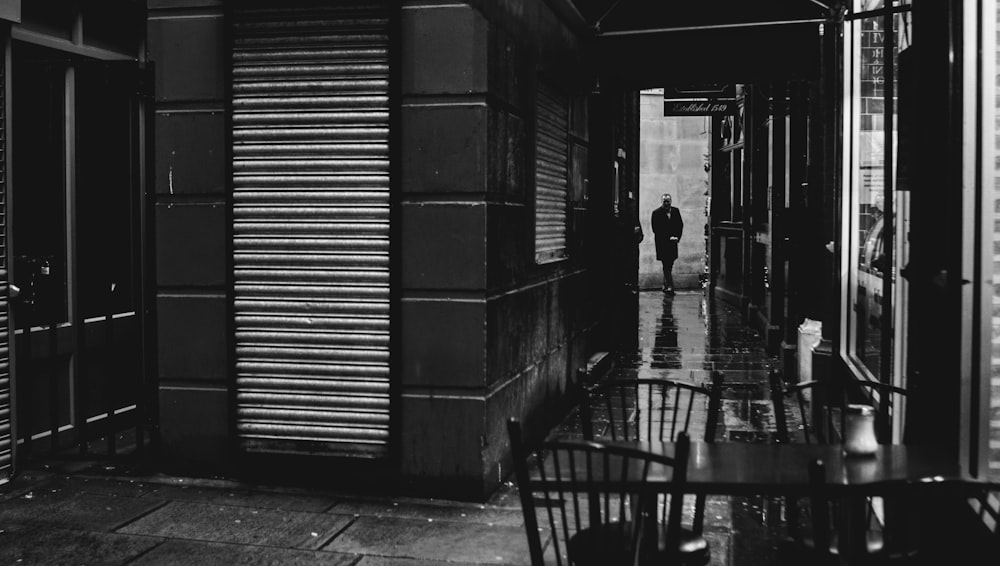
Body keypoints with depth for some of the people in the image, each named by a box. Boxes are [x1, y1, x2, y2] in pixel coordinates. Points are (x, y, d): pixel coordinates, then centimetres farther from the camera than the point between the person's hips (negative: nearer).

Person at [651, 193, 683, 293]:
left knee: (669, 264, 9)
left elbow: (680, 225, 10)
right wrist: (667, 238, -13)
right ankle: (669, 286, -9)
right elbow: (655, 229, -9)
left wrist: (677, 237, -5)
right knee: (666, 265, -7)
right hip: (662, 243, -4)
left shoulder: (675, 211, 7)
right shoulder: (656, 213, -6)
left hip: (672, 243, 4)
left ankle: (666, 284, 24)